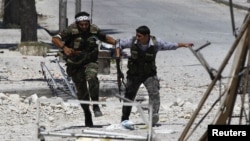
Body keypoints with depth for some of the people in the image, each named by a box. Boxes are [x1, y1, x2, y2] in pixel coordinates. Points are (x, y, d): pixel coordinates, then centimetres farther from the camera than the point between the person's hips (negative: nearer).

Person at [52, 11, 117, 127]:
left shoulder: (94, 30, -8)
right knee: (82, 92, 6)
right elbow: (55, 39, -28)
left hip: (90, 62, 1)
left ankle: (95, 105, -20)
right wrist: (64, 47, -46)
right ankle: (87, 114, 26)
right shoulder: (71, 30, -19)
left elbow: (104, 38, 12)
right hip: (75, 65, -1)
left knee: (92, 78, -32)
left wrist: (116, 43, -3)